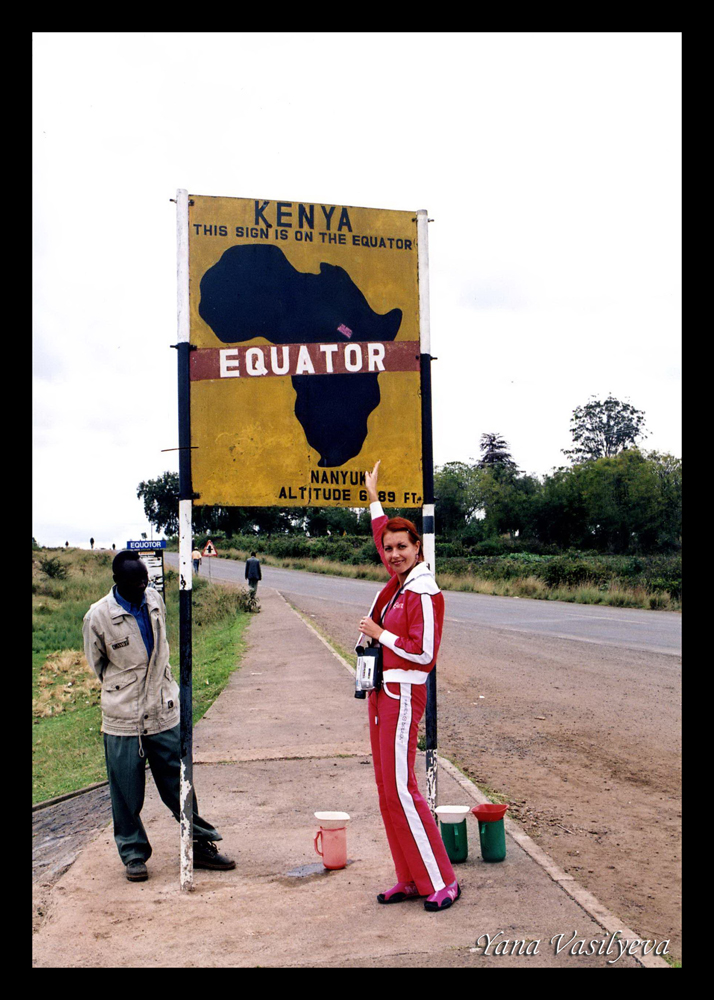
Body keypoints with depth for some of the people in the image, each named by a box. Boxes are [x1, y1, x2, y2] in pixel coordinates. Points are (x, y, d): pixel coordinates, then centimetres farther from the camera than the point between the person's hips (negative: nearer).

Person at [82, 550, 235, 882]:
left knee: (179, 785, 10)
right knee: (127, 793, 6)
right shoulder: (98, 617, -11)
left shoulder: (155, 600, 3)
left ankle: (201, 845, 21)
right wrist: (125, 690, 9)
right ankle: (133, 854, 22)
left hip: (165, 714, 4)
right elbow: (97, 664, 3)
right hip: (123, 718, -3)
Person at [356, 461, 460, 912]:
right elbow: (383, 536, 27)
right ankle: (411, 879, 19)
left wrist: (380, 635, -12)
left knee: (401, 788, -8)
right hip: (382, 692, 9)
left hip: (402, 695, -9)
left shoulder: (425, 595, -15)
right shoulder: (398, 581, 9)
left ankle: (442, 882, 2)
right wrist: (373, 497, 36)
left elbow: (423, 653, -20)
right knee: (387, 788, 11)